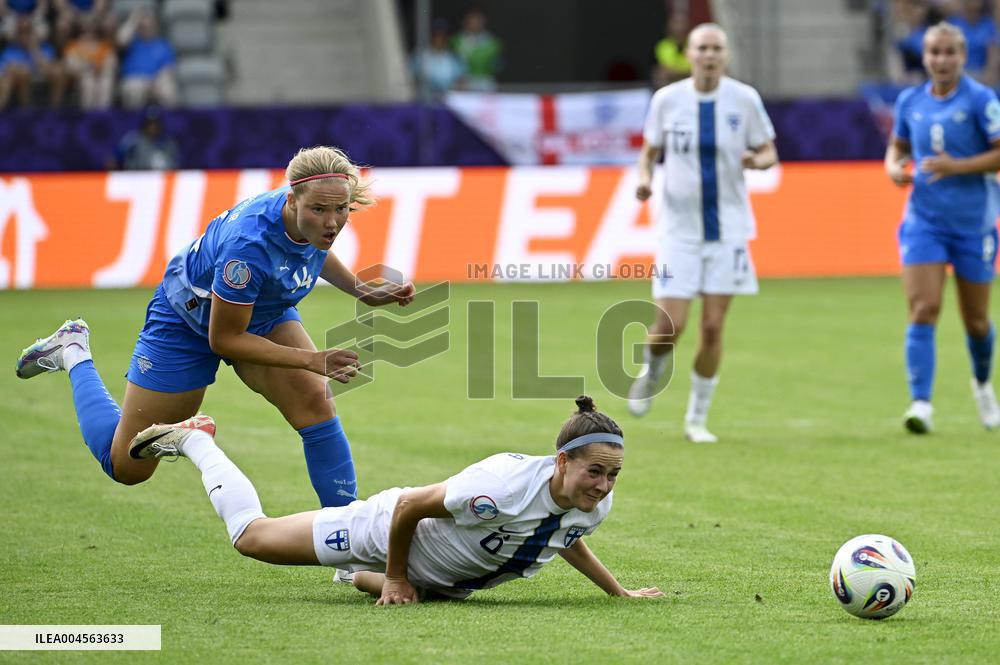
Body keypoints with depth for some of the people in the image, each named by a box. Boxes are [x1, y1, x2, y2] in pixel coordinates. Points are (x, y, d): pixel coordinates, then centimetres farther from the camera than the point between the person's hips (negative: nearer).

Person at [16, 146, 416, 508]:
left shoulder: (313, 220, -23)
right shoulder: (250, 245, -44)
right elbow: (224, 339, -31)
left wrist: (361, 290, -4)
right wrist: (312, 360, -34)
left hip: (264, 313, 5)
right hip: (188, 321, -5)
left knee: (315, 401, -23)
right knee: (126, 467, 8)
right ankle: (74, 352, 30)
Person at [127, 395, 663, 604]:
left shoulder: (594, 505, -20)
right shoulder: (506, 484, -42)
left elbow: (569, 542, 7)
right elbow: (409, 507, -28)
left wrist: (620, 592, 8)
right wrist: (395, 578, -16)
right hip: (387, 527, -5)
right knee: (249, 533, 11)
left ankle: (358, 575, 57)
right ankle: (192, 441, 31)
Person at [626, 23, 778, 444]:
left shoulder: (744, 99, -3)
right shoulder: (667, 99, -2)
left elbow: (769, 152, 6)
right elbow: (649, 151, 9)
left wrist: (757, 160, -18)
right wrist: (645, 178, -12)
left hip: (727, 227, 0)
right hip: (679, 227, 0)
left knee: (713, 328, -1)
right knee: (669, 327, -8)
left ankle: (697, 419, 14)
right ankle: (651, 374, 28)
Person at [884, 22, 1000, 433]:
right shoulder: (910, 101, 5)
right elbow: (898, 145, 21)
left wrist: (957, 166, -24)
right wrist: (894, 166, -1)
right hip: (924, 221, 2)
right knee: (923, 311, -13)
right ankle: (921, 404, -18)